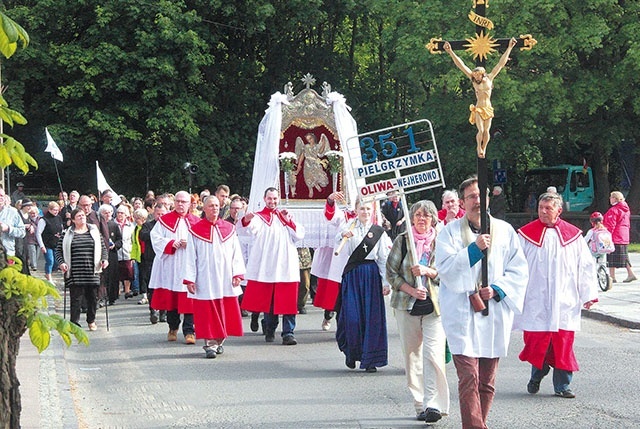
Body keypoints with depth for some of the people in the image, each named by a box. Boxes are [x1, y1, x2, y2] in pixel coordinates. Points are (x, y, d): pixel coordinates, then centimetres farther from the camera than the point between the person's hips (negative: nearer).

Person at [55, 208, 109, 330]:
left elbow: (103, 247, 15)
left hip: (92, 271, 2)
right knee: (76, 297, -5)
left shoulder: (94, 231, 11)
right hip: (75, 272, -2)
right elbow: (59, 250, 7)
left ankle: (91, 321, 21)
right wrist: (61, 263, -7)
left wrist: (104, 259, 0)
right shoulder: (68, 234, 6)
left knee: (93, 296, 5)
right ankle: (75, 322, 2)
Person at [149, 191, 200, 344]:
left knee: (188, 299, -6)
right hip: (170, 266, 1)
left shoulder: (196, 222, 9)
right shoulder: (164, 220, 7)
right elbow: (156, 238, 0)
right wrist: (171, 243, -13)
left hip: (189, 266, -1)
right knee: (170, 297, 7)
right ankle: (173, 328, 23)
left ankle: (189, 331, -4)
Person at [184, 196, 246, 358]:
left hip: (225, 279, 3)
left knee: (225, 312, 5)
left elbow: (236, 253, 9)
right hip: (205, 280, -3)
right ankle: (210, 345, 1)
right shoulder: (196, 230, 3)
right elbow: (190, 256, 1)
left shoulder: (229, 228, 10)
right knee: (207, 314, -3)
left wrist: (237, 273, -2)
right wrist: (189, 278, -6)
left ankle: (219, 341, 19)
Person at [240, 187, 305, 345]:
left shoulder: (286, 216, 19)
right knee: (268, 300, 4)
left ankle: (288, 332, -6)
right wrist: (247, 221, -38)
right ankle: (270, 330, 18)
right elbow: (252, 229, -16)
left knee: (288, 300, -6)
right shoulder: (259, 217, 8)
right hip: (266, 265, -1)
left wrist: (288, 221, -3)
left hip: (286, 265, 2)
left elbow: (300, 235, 9)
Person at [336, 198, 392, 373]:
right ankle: (351, 353, 18)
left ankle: (370, 360, 4)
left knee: (372, 317, -2)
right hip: (352, 274, -1)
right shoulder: (350, 227, 4)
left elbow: (384, 259, 7)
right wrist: (343, 235, -38)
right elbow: (337, 240, -15)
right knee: (352, 316, -5)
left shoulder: (379, 231, 7)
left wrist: (386, 282, 1)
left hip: (372, 274, 1)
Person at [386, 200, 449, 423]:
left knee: (433, 354, -14)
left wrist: (427, 271, -14)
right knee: (412, 355, 5)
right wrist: (411, 290, -9)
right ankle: (420, 404, 13)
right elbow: (391, 272, 4)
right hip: (407, 304, 2)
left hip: (435, 305, -2)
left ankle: (433, 403, -16)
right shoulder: (402, 241, 7)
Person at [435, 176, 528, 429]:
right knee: (469, 377, -14)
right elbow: (445, 268, -8)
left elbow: (519, 270, 8)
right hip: (462, 313, -3)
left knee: (487, 380, 7)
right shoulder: (450, 232, 4)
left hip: (495, 311, 3)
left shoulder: (504, 231, 10)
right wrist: (474, 248, -17)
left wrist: (497, 289, -8)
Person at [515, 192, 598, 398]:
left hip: (564, 302, 1)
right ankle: (536, 377, 24)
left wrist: (588, 294, 4)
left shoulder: (573, 235, 6)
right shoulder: (526, 234, 3)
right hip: (535, 302, -1)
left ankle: (562, 385, 9)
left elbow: (585, 266, 9)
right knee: (537, 341, 0)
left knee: (563, 344, 0)